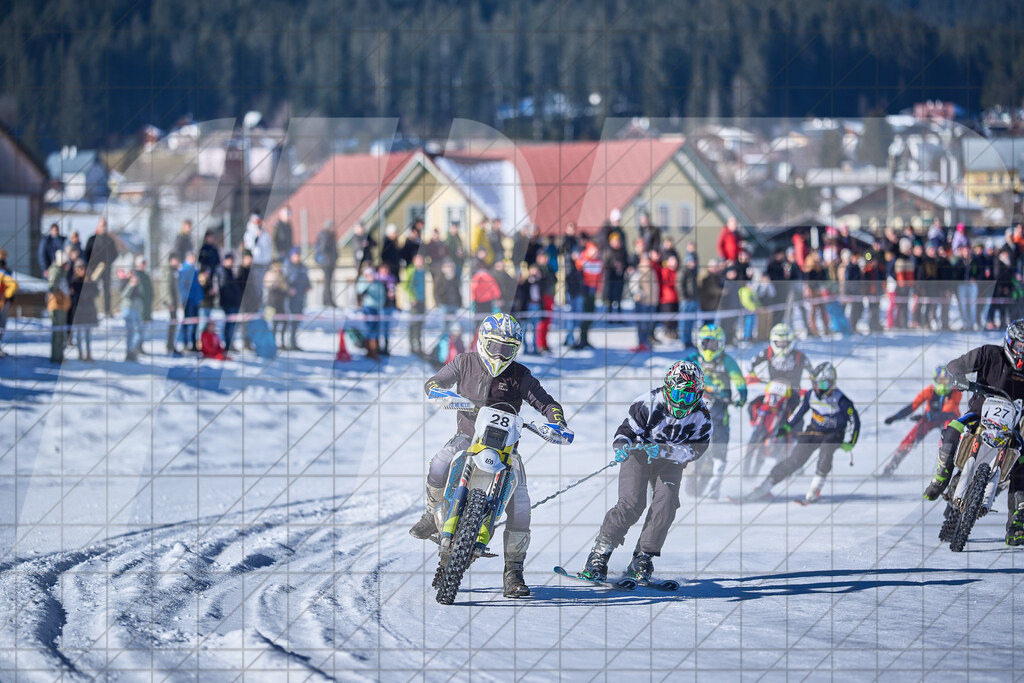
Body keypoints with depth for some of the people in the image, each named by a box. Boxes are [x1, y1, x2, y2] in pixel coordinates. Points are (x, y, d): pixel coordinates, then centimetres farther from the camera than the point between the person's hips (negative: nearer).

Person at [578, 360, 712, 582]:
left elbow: (694, 449, -26)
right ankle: (599, 554, -11)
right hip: (639, 455, -3)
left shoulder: (702, 418, -18)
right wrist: (621, 447, -41)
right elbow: (626, 431, -18)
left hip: (670, 464, 3)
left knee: (666, 505, -19)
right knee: (632, 504, -21)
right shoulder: (649, 403, -24)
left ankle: (642, 559, -6)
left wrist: (663, 450, -41)